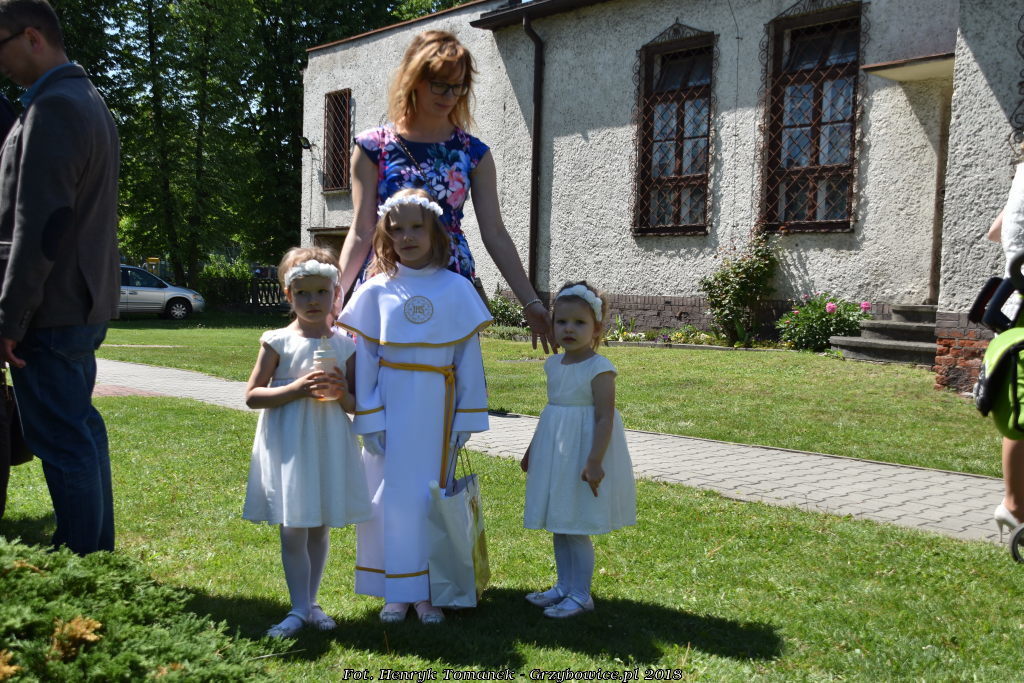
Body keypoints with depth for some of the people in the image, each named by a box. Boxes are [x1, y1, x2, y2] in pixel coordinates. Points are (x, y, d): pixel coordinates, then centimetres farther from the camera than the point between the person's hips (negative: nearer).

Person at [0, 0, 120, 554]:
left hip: (51, 309, -10)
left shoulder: (52, 107, -14)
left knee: (62, 440, -4)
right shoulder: (89, 101, 17)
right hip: (87, 302, 10)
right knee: (81, 428, 16)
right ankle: (97, 553, 26)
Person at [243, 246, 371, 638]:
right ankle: (299, 609, 10)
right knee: (293, 529, 0)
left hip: (330, 444, 3)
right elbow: (252, 396, -6)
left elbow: (355, 406, 9)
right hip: (288, 446, -2)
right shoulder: (277, 342, -3)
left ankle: (310, 603, 24)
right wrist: (297, 389, -18)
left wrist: (344, 395, -14)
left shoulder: (345, 345, 4)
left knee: (320, 527, 11)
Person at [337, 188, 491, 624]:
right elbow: (364, 358, 1)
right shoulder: (376, 290, 1)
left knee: (433, 497, 5)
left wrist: (467, 418, -1)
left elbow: (468, 358, 1)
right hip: (390, 410, 1)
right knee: (390, 496, 6)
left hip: (436, 412, 0)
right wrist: (368, 419, -4)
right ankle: (396, 591, 19)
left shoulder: (456, 289, -1)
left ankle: (429, 591, 18)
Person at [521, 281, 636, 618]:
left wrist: (594, 461, -23)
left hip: (582, 456, -8)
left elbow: (605, 418, -18)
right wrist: (532, 450, 21)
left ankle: (580, 594, 13)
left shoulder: (599, 369, -15)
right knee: (559, 525, 15)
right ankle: (564, 586, 29)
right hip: (555, 455, 8)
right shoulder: (554, 364, 8)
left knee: (576, 528, -1)